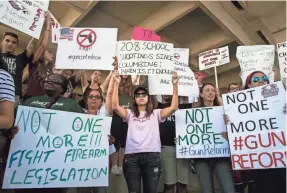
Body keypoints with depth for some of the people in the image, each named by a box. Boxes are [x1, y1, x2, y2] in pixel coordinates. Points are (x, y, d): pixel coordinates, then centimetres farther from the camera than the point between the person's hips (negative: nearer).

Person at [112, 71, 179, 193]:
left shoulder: (156, 114, 13)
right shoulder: (130, 114, 13)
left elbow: (174, 107, -1)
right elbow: (115, 106, -3)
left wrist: (175, 85, -8)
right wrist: (116, 84, -8)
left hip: (152, 156, 0)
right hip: (132, 157, 0)